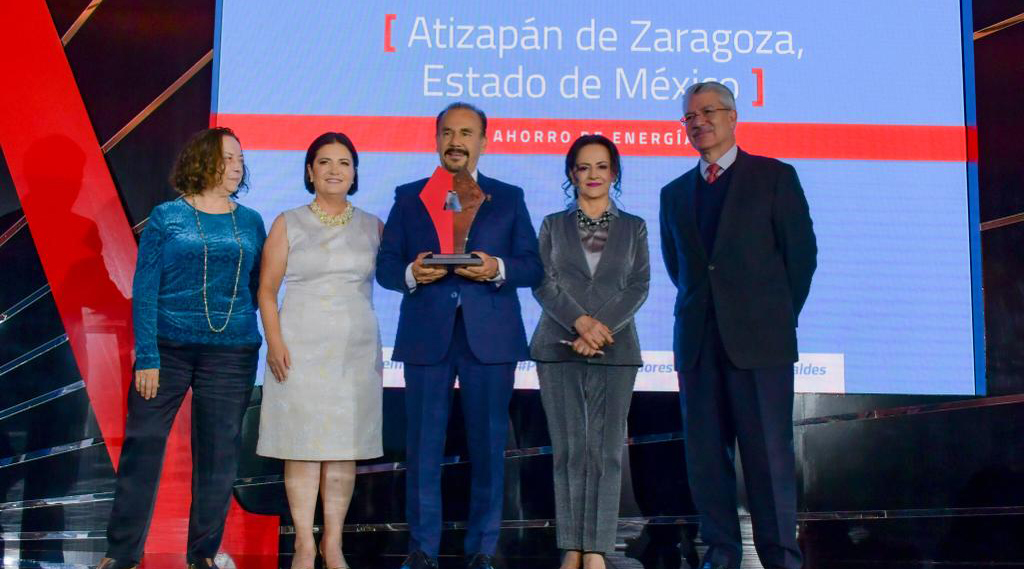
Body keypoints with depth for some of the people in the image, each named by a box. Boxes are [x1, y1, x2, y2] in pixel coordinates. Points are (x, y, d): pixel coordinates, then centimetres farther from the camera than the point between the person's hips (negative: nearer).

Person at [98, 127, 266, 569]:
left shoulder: (251, 223, 8)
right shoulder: (167, 217, 0)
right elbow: (144, 290, -4)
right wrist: (146, 356, -10)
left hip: (231, 354, 2)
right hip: (168, 348, -2)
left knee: (218, 455, 5)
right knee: (142, 446, 0)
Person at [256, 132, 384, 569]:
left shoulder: (372, 227, 9)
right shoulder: (288, 224, 4)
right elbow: (267, 290, 1)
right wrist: (274, 342, -11)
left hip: (356, 350, 2)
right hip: (301, 348, -2)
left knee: (345, 450, 3)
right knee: (303, 447, -2)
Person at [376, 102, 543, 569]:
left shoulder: (509, 198, 11)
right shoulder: (408, 197, 12)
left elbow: (533, 266, 5)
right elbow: (385, 265, 8)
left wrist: (498, 269, -15)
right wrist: (410, 274, -13)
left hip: (490, 338, 0)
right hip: (426, 337, 0)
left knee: (488, 446, 4)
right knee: (422, 446, 3)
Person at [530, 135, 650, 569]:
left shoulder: (633, 227, 12)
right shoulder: (553, 225, 12)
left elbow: (639, 286, 3)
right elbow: (543, 283, 2)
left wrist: (602, 328, -12)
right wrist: (581, 321, -14)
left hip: (614, 349, 0)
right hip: (558, 348, 0)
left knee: (606, 450, -4)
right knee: (569, 448, 0)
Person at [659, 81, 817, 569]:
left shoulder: (775, 177, 4)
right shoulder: (674, 193, 16)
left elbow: (801, 254, 3)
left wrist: (777, 317, 4)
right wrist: (703, 308, 12)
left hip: (758, 338, -4)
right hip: (697, 340, 4)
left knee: (768, 450, -2)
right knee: (705, 450, 5)